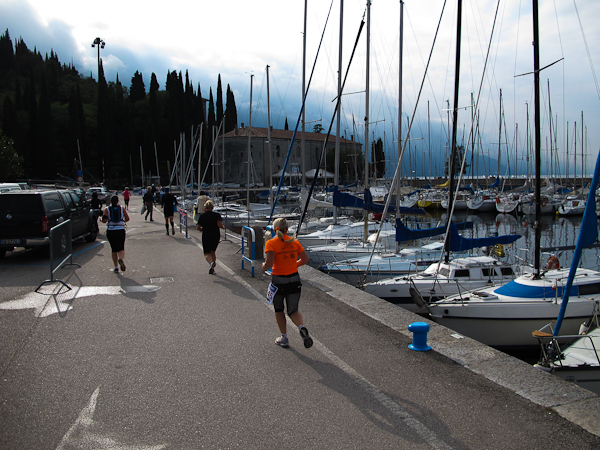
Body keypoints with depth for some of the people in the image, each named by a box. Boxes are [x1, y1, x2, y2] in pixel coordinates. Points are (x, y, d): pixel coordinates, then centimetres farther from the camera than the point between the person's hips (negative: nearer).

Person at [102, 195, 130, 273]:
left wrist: (103, 217, 13)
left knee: (114, 249, 10)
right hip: (120, 230, 0)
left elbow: (104, 221, -8)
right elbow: (127, 219, 0)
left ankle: (116, 267, 7)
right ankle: (121, 259, -31)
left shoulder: (107, 209, 0)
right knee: (121, 248, 1)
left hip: (110, 231, 0)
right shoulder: (122, 208, 4)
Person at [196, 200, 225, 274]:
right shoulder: (217, 215, -1)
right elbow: (219, 225, -15)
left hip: (206, 236, -2)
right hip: (216, 235, 2)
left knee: (207, 253, -1)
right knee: (213, 251, 21)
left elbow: (198, 228, 3)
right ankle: (212, 268, 19)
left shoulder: (202, 216, 1)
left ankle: (211, 263, -33)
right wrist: (223, 227, 6)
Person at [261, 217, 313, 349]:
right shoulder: (294, 242, 1)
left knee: (279, 310, 19)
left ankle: (284, 338, 24)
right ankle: (302, 327, -16)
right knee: (293, 310, 13)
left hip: (278, 280, -3)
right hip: (294, 280, 3)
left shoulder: (271, 243, -12)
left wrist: (264, 267, 0)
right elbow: (305, 259, 4)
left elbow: (269, 263, -22)